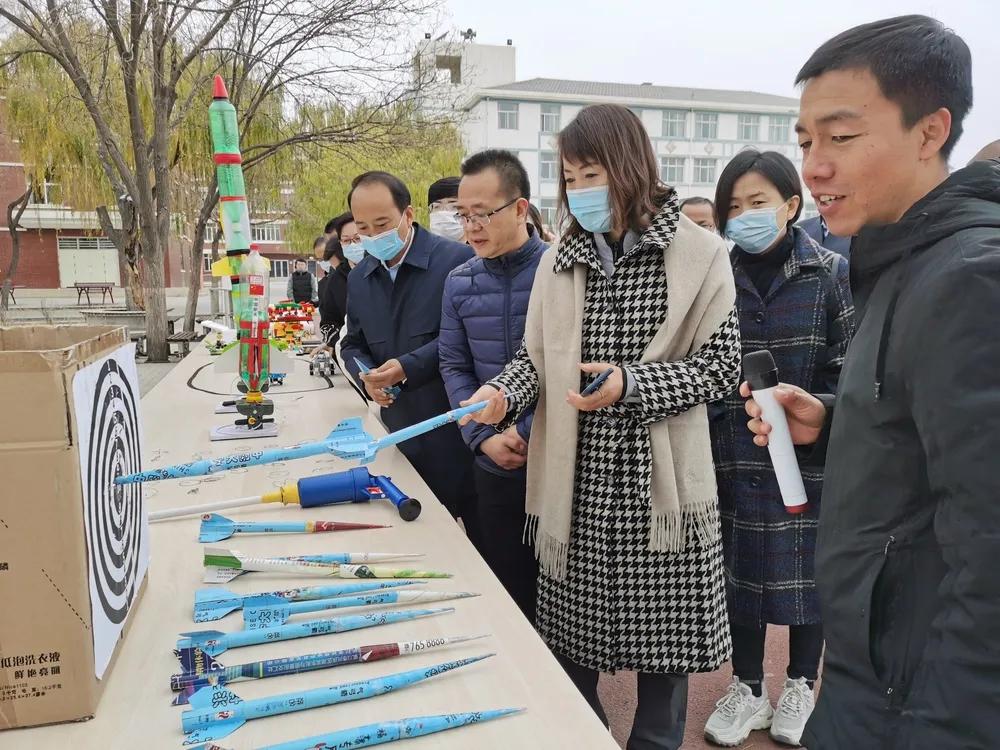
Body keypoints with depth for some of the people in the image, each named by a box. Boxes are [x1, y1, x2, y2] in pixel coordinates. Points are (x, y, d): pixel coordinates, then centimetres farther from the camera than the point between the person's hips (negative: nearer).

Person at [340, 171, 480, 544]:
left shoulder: (457, 260, -11)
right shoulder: (359, 278, 10)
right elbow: (353, 344, 18)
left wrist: (409, 366, -21)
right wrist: (366, 377, -3)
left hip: (456, 429, -5)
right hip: (401, 433, 6)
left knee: (480, 539, 7)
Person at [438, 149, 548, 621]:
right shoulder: (459, 282, 4)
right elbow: (453, 366, 7)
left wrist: (528, 432, -16)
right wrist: (483, 437, -6)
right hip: (495, 466, 4)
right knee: (509, 591, 16)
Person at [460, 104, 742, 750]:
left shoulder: (700, 254, -4)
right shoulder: (560, 261, 7)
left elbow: (721, 367, -6)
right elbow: (538, 357, 9)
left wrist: (631, 384, -19)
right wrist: (503, 393, -12)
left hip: (658, 482, -3)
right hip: (575, 482, 3)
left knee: (662, 640, 11)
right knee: (568, 638, 14)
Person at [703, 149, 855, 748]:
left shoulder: (832, 273, -3)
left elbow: (849, 369, -4)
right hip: (735, 455, 2)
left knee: (807, 570, 11)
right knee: (740, 566, 10)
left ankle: (801, 688, 34)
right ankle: (748, 689, 30)